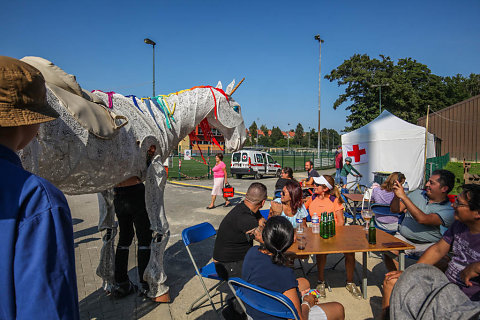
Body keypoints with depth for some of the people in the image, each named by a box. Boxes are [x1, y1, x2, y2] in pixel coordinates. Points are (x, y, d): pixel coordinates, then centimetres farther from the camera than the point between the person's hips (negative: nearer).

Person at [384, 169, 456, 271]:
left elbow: (422, 219, -24)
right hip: (403, 238, 2)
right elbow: (395, 210, 9)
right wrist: (396, 195, -12)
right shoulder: (417, 194, 9)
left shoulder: (448, 210, -6)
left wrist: (403, 196, -26)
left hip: (428, 244, -2)